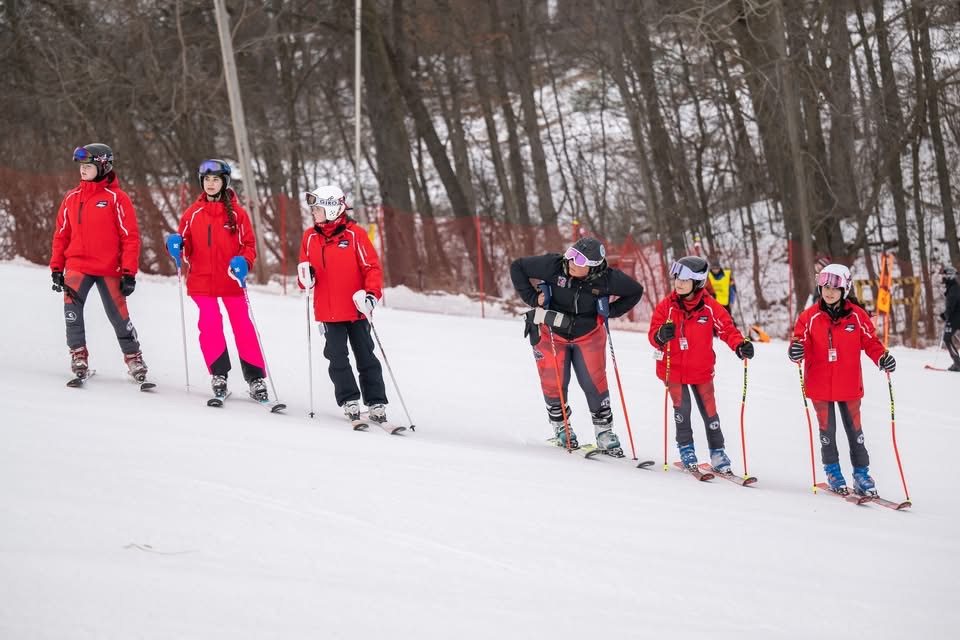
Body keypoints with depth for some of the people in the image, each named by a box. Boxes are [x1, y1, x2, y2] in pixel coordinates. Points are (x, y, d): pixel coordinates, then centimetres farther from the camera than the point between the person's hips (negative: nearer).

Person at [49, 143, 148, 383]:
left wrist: (129, 273, -9)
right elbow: (61, 235, 14)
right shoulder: (71, 198, 9)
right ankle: (78, 355, -7)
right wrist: (56, 268, 10)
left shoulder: (116, 198, -4)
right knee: (71, 305, -18)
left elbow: (130, 237, -5)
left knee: (118, 315, 4)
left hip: (109, 269, -3)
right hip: (77, 266, 3)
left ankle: (133, 358, 21)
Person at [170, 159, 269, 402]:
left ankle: (255, 378, 7)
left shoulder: (237, 213, 1)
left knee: (243, 327, -1)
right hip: (202, 282, 1)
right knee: (210, 326, -10)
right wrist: (177, 245, -12)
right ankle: (218, 376, 4)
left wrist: (243, 262, -16)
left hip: (231, 281, -1)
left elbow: (249, 245, 3)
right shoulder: (192, 213, 6)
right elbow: (186, 247, 10)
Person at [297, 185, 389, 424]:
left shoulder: (354, 234, -7)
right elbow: (307, 270, 14)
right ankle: (349, 402, 11)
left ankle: (376, 404, 8)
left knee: (366, 358, 3)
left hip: (356, 309, -3)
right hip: (328, 312, 3)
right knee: (337, 359, 2)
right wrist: (306, 278, -9)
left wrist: (371, 294, -19)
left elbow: (372, 267, -6)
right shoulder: (310, 236, 6)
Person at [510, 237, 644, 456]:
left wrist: (611, 311, -9)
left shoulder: (606, 279, -20)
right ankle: (561, 427, 25)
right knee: (554, 384, 2)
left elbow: (636, 291, -2)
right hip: (552, 332, 0)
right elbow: (517, 267, -13)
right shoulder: (553, 266, -25)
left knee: (594, 383, -4)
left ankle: (604, 432, 9)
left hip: (588, 335, 0)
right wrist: (531, 297, -17)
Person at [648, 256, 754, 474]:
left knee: (709, 411, 5)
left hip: (701, 370, 0)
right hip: (673, 369, 0)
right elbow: (653, 335, -7)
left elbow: (726, 329, -5)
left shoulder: (710, 307, -8)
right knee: (682, 409, -6)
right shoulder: (666, 306, -6)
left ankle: (717, 453, 15)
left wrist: (740, 345, -23)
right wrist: (661, 336, -31)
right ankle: (686, 450, 11)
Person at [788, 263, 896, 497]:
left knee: (854, 429, 6)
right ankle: (832, 471, 23)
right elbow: (801, 343, -5)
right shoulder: (810, 317, -3)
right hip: (820, 386, 0)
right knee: (827, 430, 8)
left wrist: (882, 357, -14)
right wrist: (796, 351, -27)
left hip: (849, 385, 0)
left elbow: (870, 342, 4)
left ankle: (861, 473, 15)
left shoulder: (856, 316, -2)